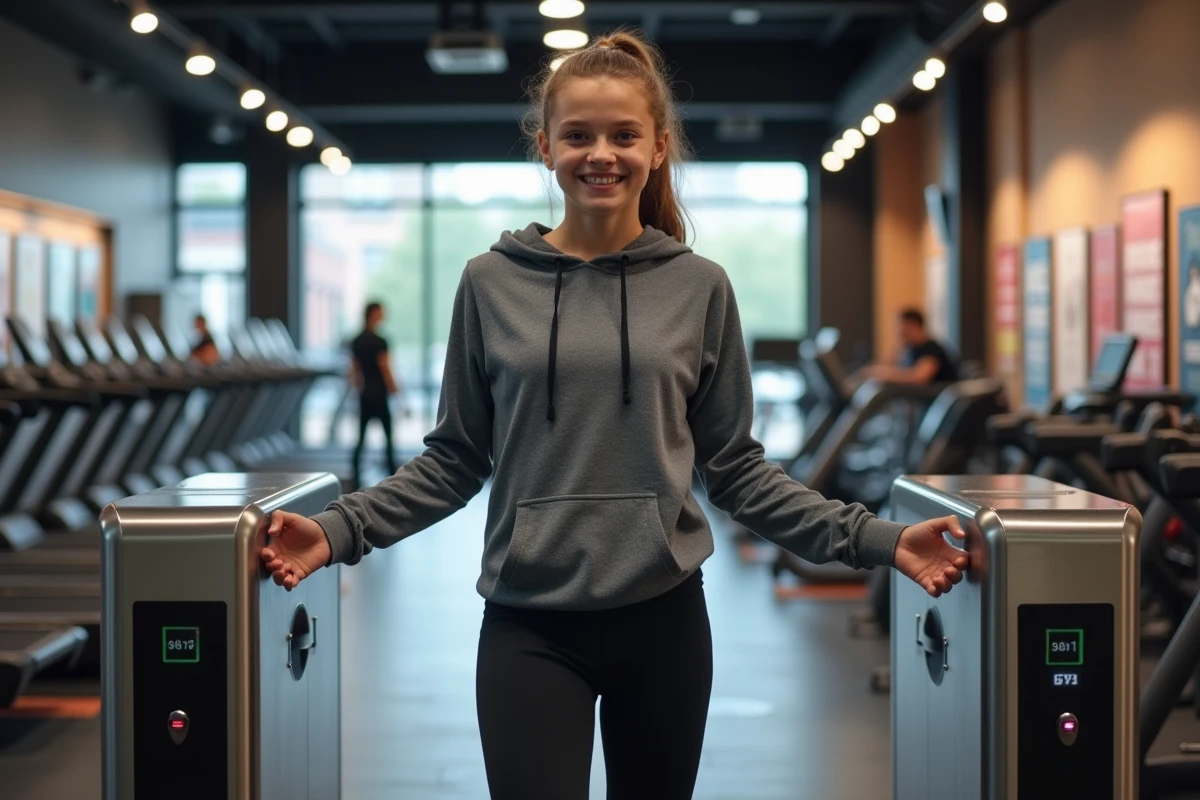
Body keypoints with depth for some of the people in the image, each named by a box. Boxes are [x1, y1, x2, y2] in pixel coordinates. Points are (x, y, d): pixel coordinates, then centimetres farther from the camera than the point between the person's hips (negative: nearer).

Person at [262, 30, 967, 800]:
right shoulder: (493, 284, 2)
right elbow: (454, 459, 6)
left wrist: (872, 538, -3)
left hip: (663, 619, 1)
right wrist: (341, 529, -7)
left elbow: (736, 465, 6)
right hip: (528, 625, -1)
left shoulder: (700, 288, 3)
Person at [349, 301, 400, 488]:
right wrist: (395, 391, -8)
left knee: (361, 439, 6)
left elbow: (354, 371, 13)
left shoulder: (356, 342, 8)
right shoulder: (379, 342, -15)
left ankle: (357, 479, 2)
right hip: (379, 395, -7)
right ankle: (393, 477, 5)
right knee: (388, 437, 3)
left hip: (364, 395, 7)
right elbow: (385, 369, -15)